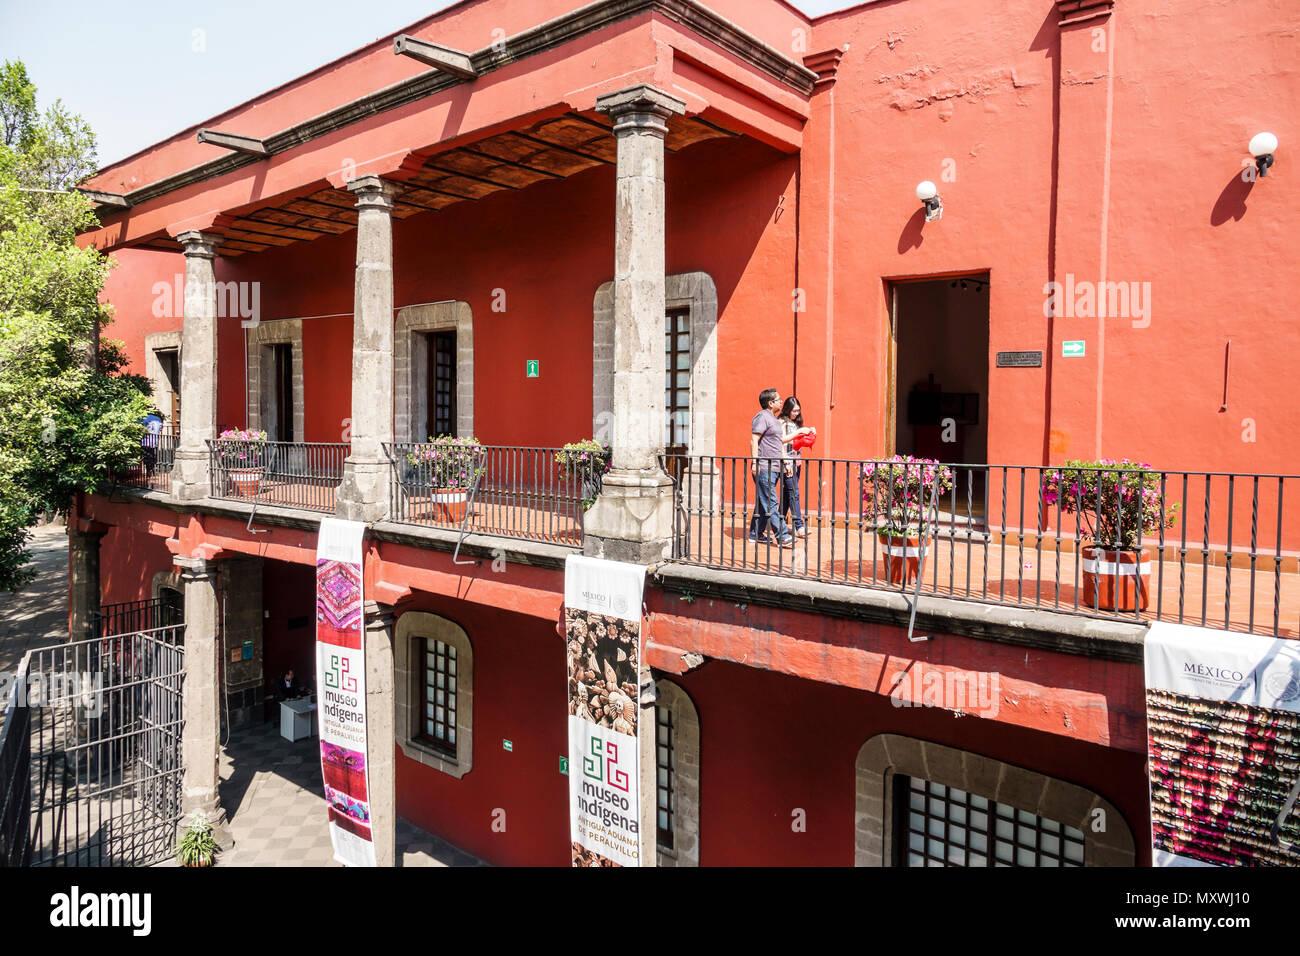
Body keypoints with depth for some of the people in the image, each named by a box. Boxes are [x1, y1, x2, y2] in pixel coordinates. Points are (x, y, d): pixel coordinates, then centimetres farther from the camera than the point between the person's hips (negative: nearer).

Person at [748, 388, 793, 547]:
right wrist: (755, 463, -22)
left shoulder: (773, 419, 22)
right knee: (771, 504, -8)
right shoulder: (762, 417, -9)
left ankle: (756, 534, 16)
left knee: (763, 503, 11)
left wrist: (785, 462, 23)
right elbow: (754, 441, -16)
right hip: (764, 468, -10)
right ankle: (783, 537, -9)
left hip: (774, 468, 10)